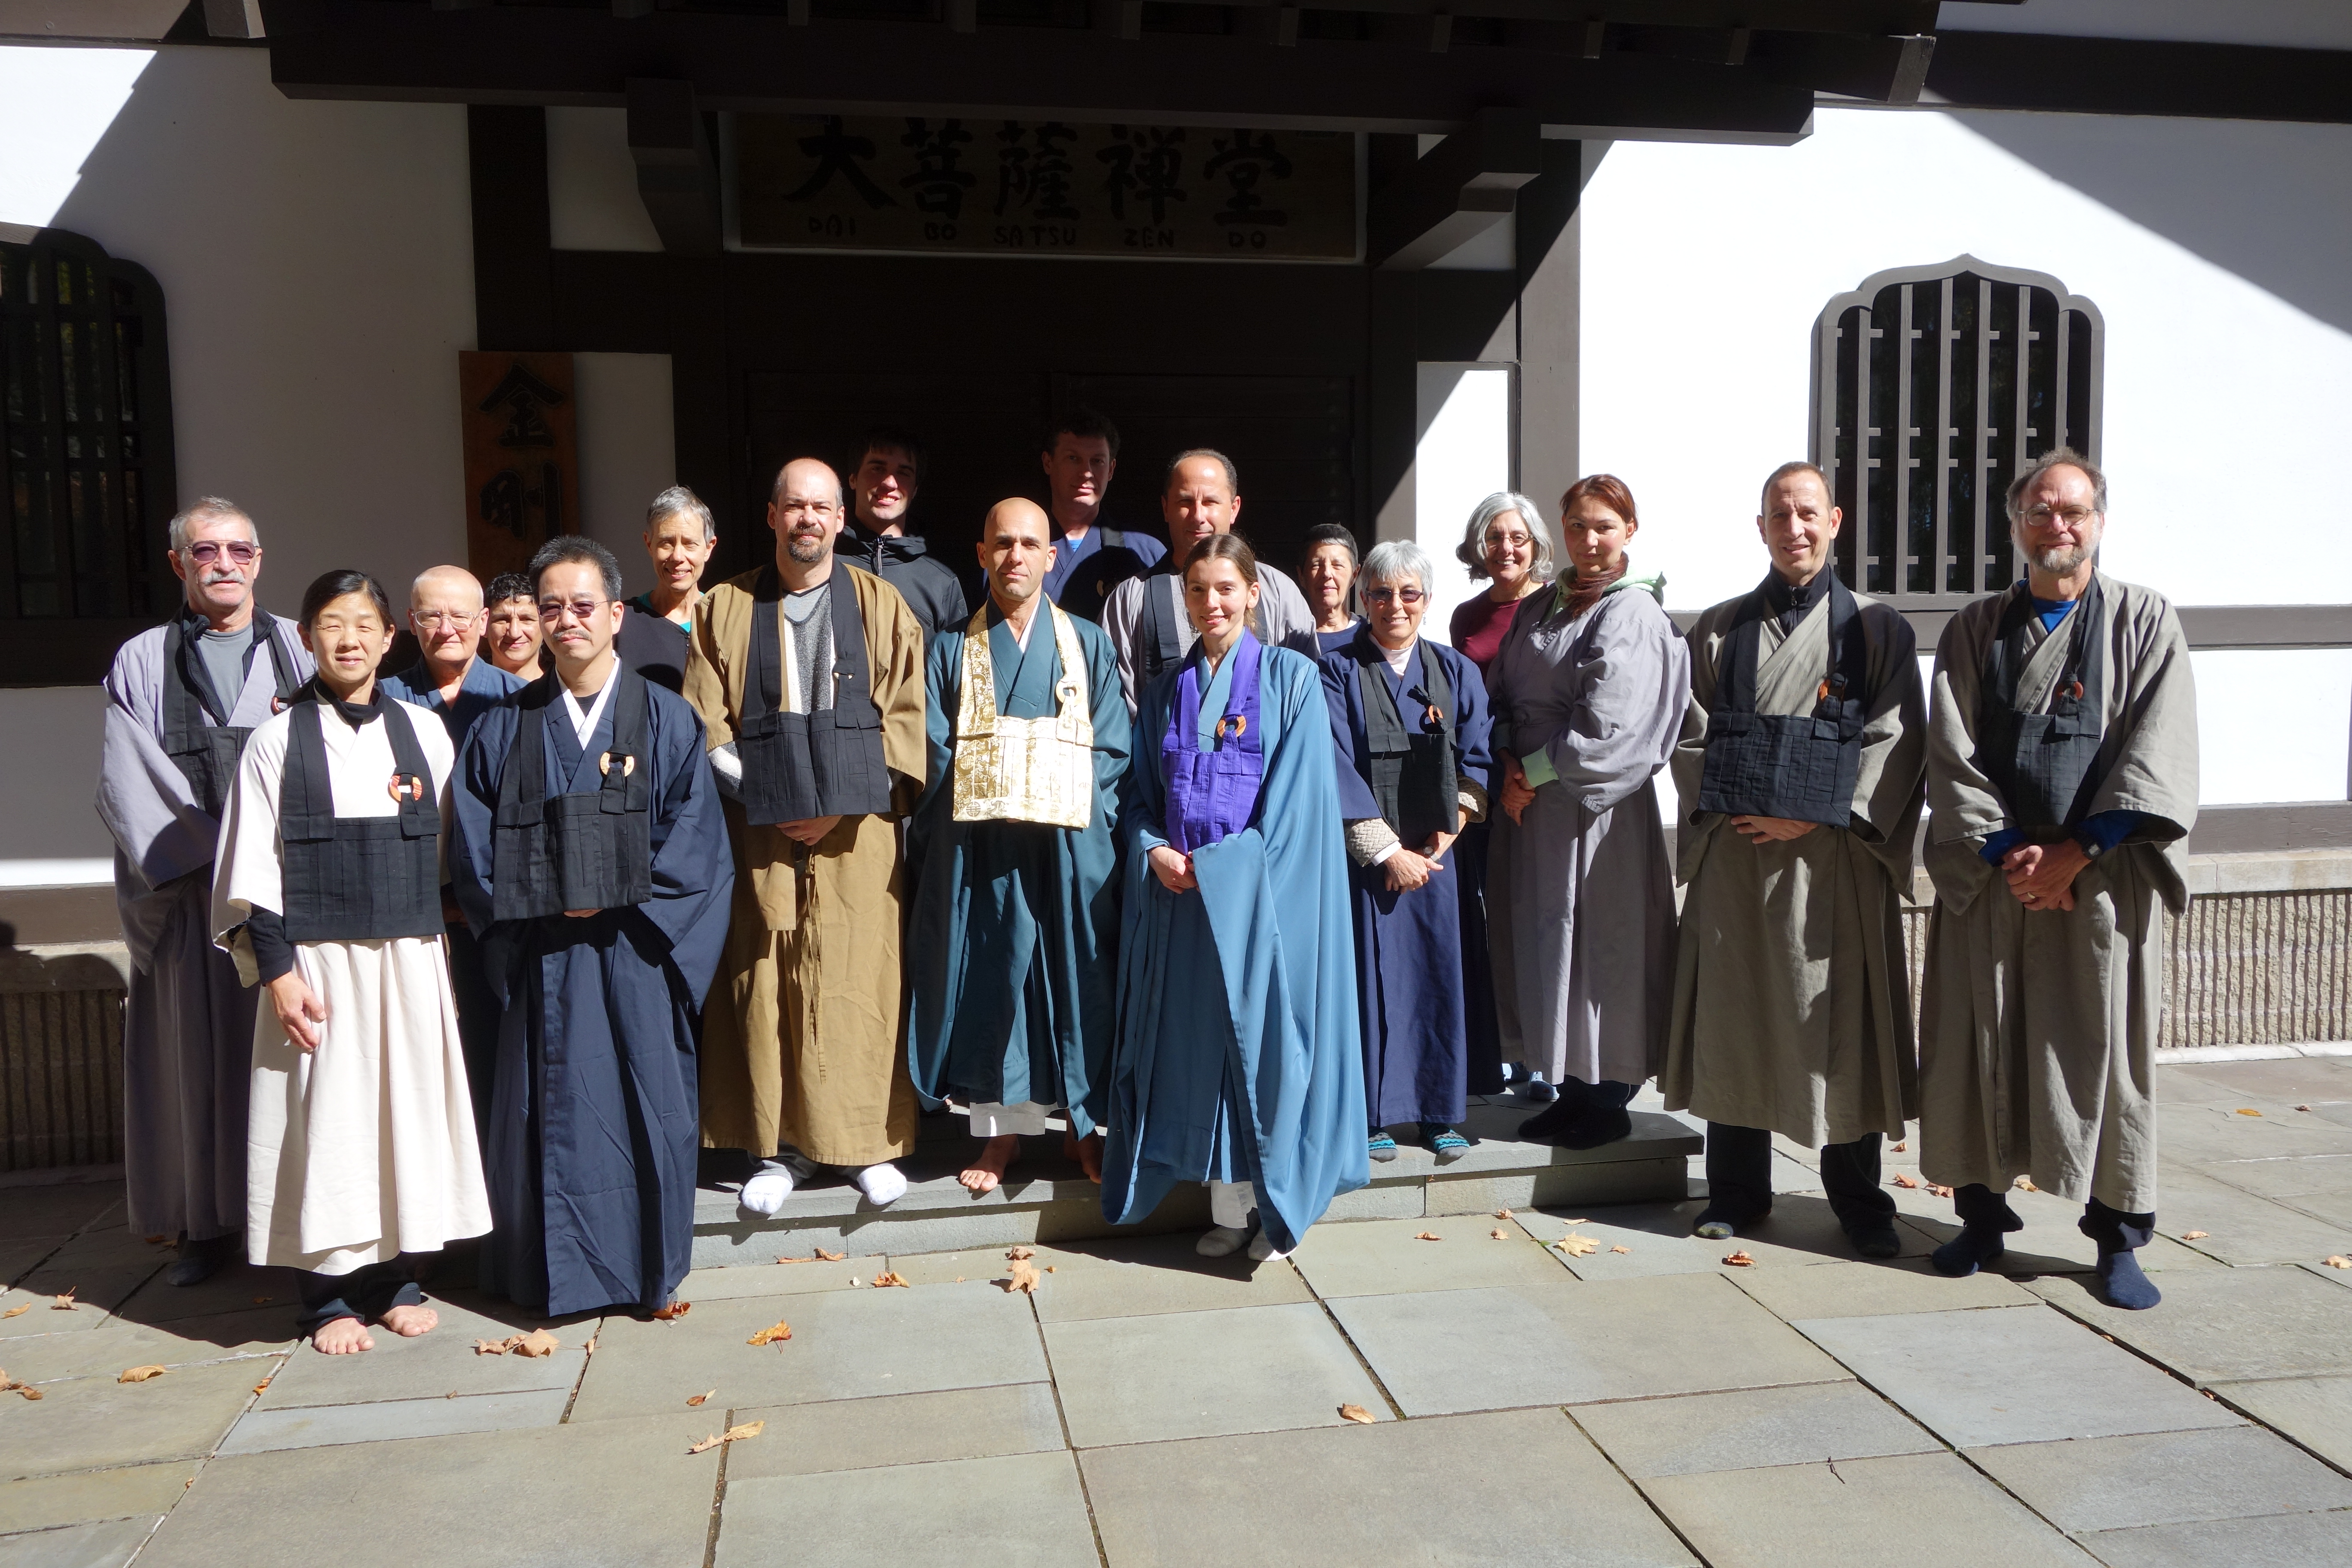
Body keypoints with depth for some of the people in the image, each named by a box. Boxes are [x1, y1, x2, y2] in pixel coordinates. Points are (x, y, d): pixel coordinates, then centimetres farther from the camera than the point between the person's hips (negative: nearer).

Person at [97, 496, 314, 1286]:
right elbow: (129, 787, 1)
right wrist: (211, 858, -9)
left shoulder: (301, 650, 9)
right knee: (200, 1050, 4)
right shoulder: (142, 663, 8)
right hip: (189, 891, 0)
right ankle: (208, 1221, 14)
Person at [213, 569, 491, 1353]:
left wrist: (429, 921, 5)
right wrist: (276, 971, -8)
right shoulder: (277, 742, -1)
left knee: (410, 1106, 6)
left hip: (409, 958, 2)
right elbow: (250, 871, -2)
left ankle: (398, 1275, 21)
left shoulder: (424, 732, 5)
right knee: (327, 1117, 2)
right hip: (317, 959, -2)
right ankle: (328, 1293, 15)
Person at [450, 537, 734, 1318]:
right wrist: (539, 906, -8)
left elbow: (694, 839, -2)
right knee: (551, 1108, 5)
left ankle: (648, 1270, 17)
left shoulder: (667, 719, 3)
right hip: (543, 956, 1)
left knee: (646, 1102, 3)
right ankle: (561, 1274, 17)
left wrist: (621, 903, -11)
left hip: (638, 949, -1)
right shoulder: (505, 728, 8)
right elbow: (474, 848, 5)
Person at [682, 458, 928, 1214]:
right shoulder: (727, 608, 10)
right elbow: (706, 723, 8)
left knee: (859, 983, -1)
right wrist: (760, 796, -5)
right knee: (767, 987, 1)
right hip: (762, 831, 1)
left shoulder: (881, 605, 8)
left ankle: (869, 1143, 9)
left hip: (857, 830, -1)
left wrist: (840, 804, -6)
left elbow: (906, 713, 3)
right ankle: (780, 1146, 10)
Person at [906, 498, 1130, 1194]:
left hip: (1072, 847, 0)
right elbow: (936, 754, 2)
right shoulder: (953, 649, 9)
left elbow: (1112, 749, 4)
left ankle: (1087, 1121, 15)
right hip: (980, 849, 0)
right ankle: (1002, 1126, 11)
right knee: (990, 974, 1)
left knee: (1078, 978, 2)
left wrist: (1081, 815, -10)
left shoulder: (1088, 645, 10)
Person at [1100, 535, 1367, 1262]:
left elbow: (1295, 796, -7)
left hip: (1262, 892, -4)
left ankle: (1276, 1206, 10)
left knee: (1263, 1033, -2)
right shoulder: (1167, 690, 14)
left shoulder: (1292, 678, 0)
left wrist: (1218, 863, -12)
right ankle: (1227, 1207, 13)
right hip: (1181, 893, 4)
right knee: (1199, 1042, 4)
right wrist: (1155, 850, -7)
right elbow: (1138, 792, 13)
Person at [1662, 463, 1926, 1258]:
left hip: (1835, 858, -2)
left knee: (1844, 1022, 2)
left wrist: (1815, 816, -11)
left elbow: (1894, 743, -2)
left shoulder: (1877, 629, 6)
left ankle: (1858, 1200, 17)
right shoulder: (1721, 629, 12)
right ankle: (1737, 1191, 18)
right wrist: (1734, 807, -8)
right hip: (1734, 852, 2)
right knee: (1736, 1015, 6)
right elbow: (1692, 738, 8)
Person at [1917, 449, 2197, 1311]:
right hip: (1987, 878, 2)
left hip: (2103, 881, -1)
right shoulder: (1973, 631, 9)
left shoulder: (2147, 622, 5)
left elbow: (2156, 755, -5)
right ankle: (1982, 1214, 19)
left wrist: (2074, 854, -13)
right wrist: (2008, 852, -11)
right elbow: (1952, 756, 1)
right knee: (1980, 1049, 5)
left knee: (2104, 1054, 1)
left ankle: (2119, 1237, 14)